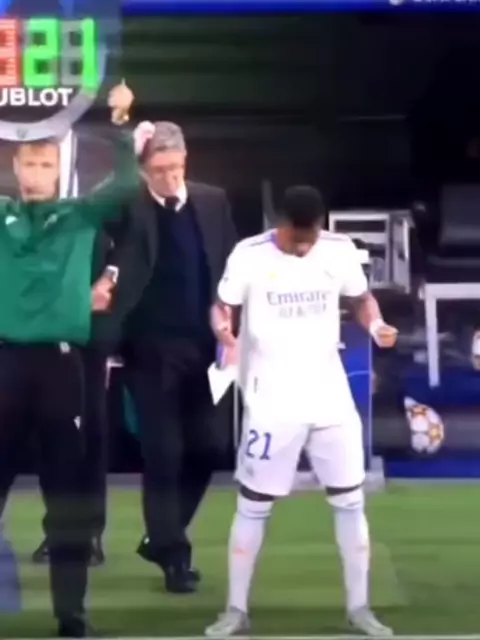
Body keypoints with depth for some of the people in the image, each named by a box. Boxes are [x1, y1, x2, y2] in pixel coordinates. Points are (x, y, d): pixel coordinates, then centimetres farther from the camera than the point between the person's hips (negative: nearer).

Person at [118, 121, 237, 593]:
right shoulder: (127, 208, -7)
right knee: (163, 453, -1)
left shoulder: (213, 202, 4)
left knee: (204, 448, 8)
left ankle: (161, 537, 27)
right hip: (151, 350, -4)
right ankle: (174, 554, 12)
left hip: (201, 348, 4)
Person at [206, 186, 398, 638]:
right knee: (253, 505, 3)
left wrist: (376, 324, -12)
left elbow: (362, 299, 10)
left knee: (350, 501, 8)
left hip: (331, 399, 3)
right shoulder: (249, 256, -11)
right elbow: (222, 308, -4)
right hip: (273, 403, -3)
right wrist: (224, 330, -28)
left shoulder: (340, 251, -2)